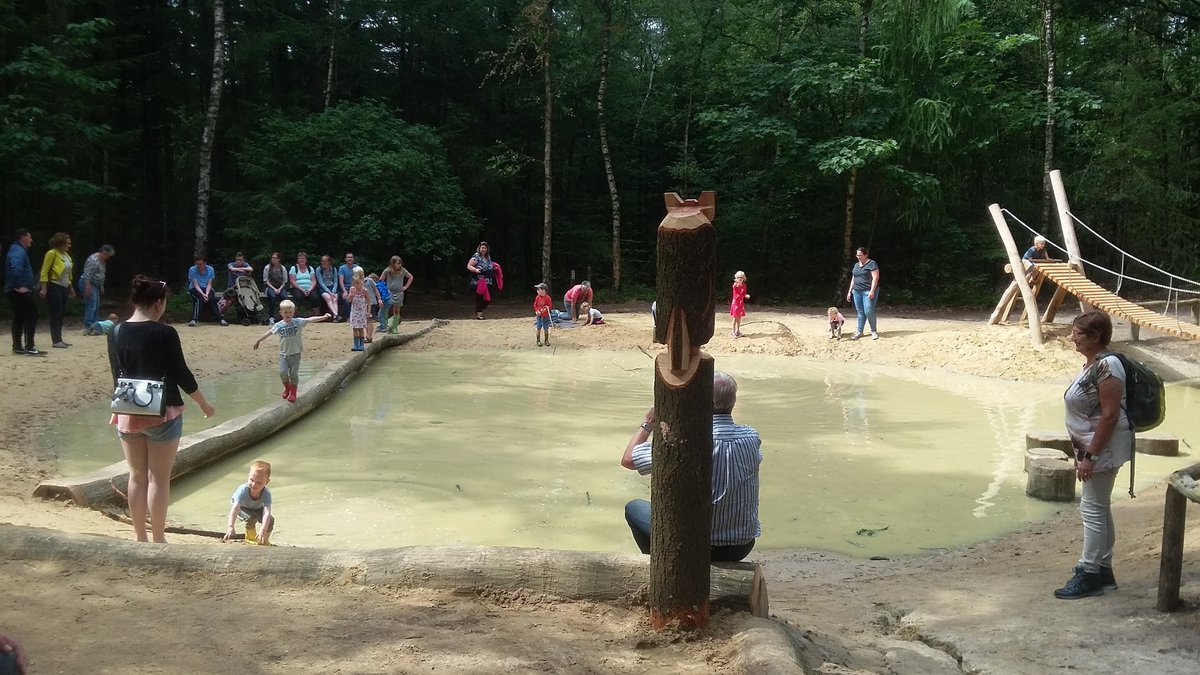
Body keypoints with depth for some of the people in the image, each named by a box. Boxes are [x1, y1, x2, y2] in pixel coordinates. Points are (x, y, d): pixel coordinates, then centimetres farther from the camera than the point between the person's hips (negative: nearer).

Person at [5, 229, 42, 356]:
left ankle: (17, 347, 17)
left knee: (19, 319, 13)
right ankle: (29, 347, -12)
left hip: (15, 291, 11)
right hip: (21, 291, -11)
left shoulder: (16, 250, 19)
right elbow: (16, 268, -30)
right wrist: (19, 286, -27)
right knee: (31, 317, -9)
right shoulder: (19, 251, -14)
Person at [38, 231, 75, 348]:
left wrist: (70, 287, 19)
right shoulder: (52, 253, -12)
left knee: (61, 314, 11)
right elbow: (44, 272, -14)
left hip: (64, 287, 8)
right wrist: (44, 288, -19)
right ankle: (55, 341, -3)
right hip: (54, 287, -8)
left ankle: (59, 339, 17)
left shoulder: (66, 254, 12)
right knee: (55, 314, -5)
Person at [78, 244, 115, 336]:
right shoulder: (93, 259, -18)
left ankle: (95, 327, 16)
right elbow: (87, 275, -23)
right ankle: (88, 328, -16)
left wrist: (101, 286, 22)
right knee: (91, 306, -14)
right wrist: (88, 288, -26)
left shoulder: (102, 261, 13)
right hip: (88, 284, -11)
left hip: (95, 285, 11)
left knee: (96, 306, 11)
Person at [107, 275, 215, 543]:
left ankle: (140, 538, 20)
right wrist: (204, 403, 4)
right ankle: (158, 539, 8)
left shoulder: (117, 334, 1)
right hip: (162, 414, -5)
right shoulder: (165, 334, -14)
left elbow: (117, 376, 10)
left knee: (137, 476, 13)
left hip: (128, 414, 5)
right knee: (159, 478, 3)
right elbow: (182, 374, -9)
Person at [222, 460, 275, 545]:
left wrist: (263, 531, -62)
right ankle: (251, 538, -2)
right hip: (242, 507, -2)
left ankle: (264, 540, 8)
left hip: (258, 508, 2)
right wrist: (230, 527, -62)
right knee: (251, 518, -30)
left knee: (270, 519, -19)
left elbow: (267, 513, -48)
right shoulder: (242, 490, -41)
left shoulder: (266, 494, -38)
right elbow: (234, 509, -49)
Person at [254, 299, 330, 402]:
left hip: (295, 353, -1)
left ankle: (293, 393, 15)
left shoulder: (298, 322, -6)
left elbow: (310, 320, -12)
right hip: (283, 354, 1)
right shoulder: (278, 325, -1)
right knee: (283, 372, -6)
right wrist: (258, 340, 20)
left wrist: (324, 317, -23)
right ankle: (287, 388, 21)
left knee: (294, 374, 0)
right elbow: (269, 333, 11)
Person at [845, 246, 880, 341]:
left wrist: (872, 291, -20)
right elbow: (853, 279, 22)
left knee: (869, 312, -10)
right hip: (857, 291, 7)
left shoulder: (872, 264, -5)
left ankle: (874, 331, 5)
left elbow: (875, 277, -12)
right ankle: (859, 332, 12)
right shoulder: (856, 265, 17)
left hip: (868, 291, -7)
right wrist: (849, 292, 17)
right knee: (860, 312, 7)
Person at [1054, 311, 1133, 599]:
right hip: (1093, 447, 10)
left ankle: (1088, 575, 4)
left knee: (1093, 509, -4)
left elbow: (1110, 415, -24)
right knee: (1100, 509, 15)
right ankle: (1103, 572, 24)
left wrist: (1090, 456, -23)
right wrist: (1084, 453, 20)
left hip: (1103, 448, -10)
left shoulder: (1106, 365, -20)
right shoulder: (1092, 363, 11)